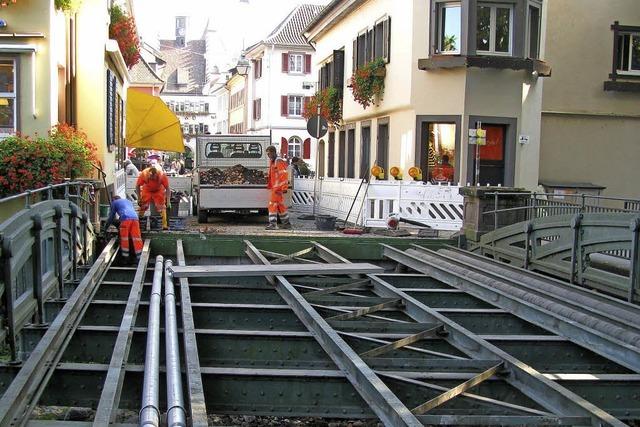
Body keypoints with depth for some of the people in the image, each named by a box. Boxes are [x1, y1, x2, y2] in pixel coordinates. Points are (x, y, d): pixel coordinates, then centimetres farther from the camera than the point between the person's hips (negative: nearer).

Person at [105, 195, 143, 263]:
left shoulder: (114, 202, 23)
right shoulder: (128, 201, 37)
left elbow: (111, 216, 24)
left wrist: (106, 227, 35)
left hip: (125, 219, -4)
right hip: (135, 218, 4)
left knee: (124, 238, 6)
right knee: (137, 238, -1)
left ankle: (125, 257, 6)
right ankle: (139, 257, -7)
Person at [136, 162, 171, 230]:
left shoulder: (162, 175, -34)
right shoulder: (143, 174, -32)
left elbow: (167, 188, -25)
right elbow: (137, 186, -17)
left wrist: (168, 201, -28)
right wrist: (139, 198, -16)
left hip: (158, 191, -1)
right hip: (147, 190, 1)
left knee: (162, 207, -9)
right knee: (142, 206, -1)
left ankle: (165, 225, -6)